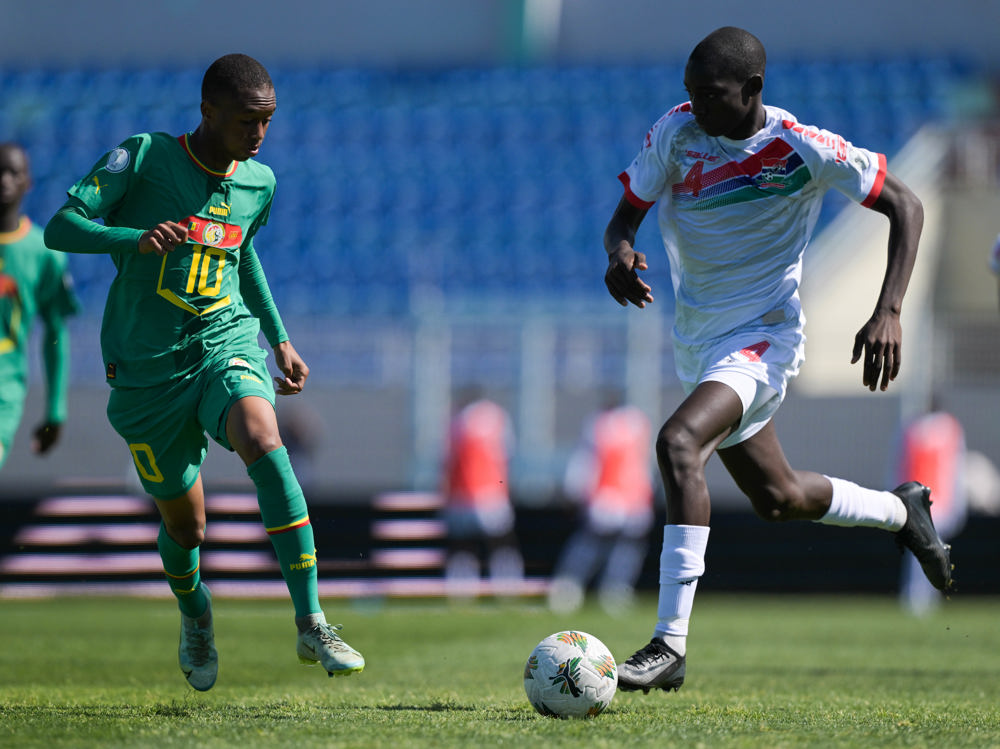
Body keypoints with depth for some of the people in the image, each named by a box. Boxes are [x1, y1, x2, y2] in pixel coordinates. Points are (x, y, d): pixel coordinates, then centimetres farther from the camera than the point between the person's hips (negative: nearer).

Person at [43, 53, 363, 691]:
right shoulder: (145, 158, -9)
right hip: (147, 368, -2)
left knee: (263, 441, -31)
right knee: (184, 524, 7)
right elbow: (60, 227, -15)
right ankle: (195, 614, 45)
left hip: (227, 342, 2)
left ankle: (311, 623, -33)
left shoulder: (258, 183, 6)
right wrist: (134, 238, -33)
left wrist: (280, 339, 23)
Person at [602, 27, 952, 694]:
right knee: (778, 498, 19)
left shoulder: (804, 150, -17)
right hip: (699, 340, 6)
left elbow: (905, 206, -8)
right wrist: (619, 252, -25)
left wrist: (889, 312, -19)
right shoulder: (677, 131, -7)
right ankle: (901, 510, 49)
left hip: (762, 337, -6)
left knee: (678, 442, -31)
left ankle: (670, 644, -32)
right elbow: (626, 215, 1)